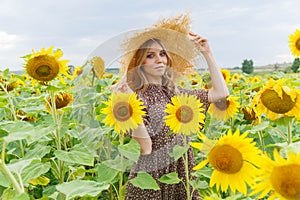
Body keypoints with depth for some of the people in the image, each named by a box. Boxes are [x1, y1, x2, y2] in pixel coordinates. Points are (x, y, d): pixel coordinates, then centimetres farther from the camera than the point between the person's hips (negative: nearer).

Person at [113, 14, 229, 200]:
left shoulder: (175, 93, 4)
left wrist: (207, 53, 0)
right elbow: (145, 148, -19)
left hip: (182, 173, 5)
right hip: (151, 177, -5)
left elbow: (221, 93, -2)